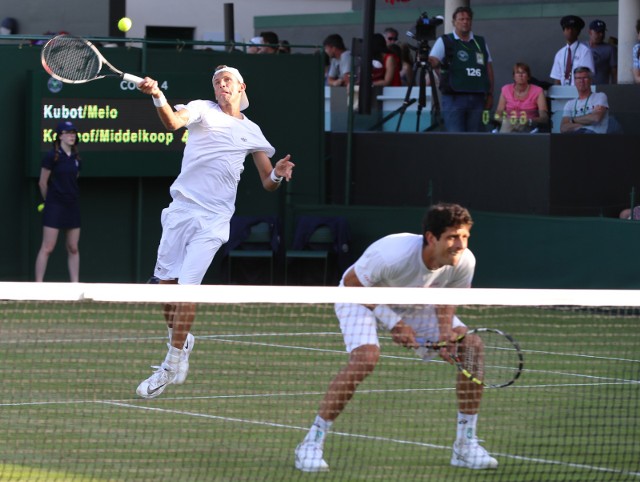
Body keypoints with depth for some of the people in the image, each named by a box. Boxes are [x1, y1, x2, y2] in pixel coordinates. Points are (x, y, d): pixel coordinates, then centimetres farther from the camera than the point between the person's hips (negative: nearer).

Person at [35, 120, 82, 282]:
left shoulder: (76, 159, 9)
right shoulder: (52, 157, -8)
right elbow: (42, 183, -2)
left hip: (73, 207, 6)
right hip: (54, 208, -6)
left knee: (73, 248, 6)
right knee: (47, 248, -8)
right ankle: (38, 285, -7)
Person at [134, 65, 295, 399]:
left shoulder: (252, 132, 13)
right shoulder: (202, 110, 6)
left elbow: (267, 183, 14)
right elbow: (173, 122, -17)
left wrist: (277, 175, -10)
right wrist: (157, 96, -38)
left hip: (212, 220, -1)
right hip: (181, 209, 1)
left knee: (187, 287, -12)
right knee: (166, 282, 2)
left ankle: (172, 366, -7)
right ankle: (180, 341, 28)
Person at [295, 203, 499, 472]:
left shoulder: (464, 262, -24)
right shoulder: (393, 255, -39)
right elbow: (351, 284, -23)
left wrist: (445, 332, -25)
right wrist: (393, 322, -26)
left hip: (415, 304, 6)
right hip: (362, 298, -5)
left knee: (470, 345, -12)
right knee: (366, 357, -33)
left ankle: (466, 445, 0)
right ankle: (312, 444, -21)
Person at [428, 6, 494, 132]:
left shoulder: (481, 43, 16)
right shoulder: (444, 41, 3)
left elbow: (489, 69, 18)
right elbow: (433, 61, -11)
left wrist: (490, 94, 12)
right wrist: (426, 60, -35)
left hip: (477, 98, 4)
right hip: (453, 98, -4)